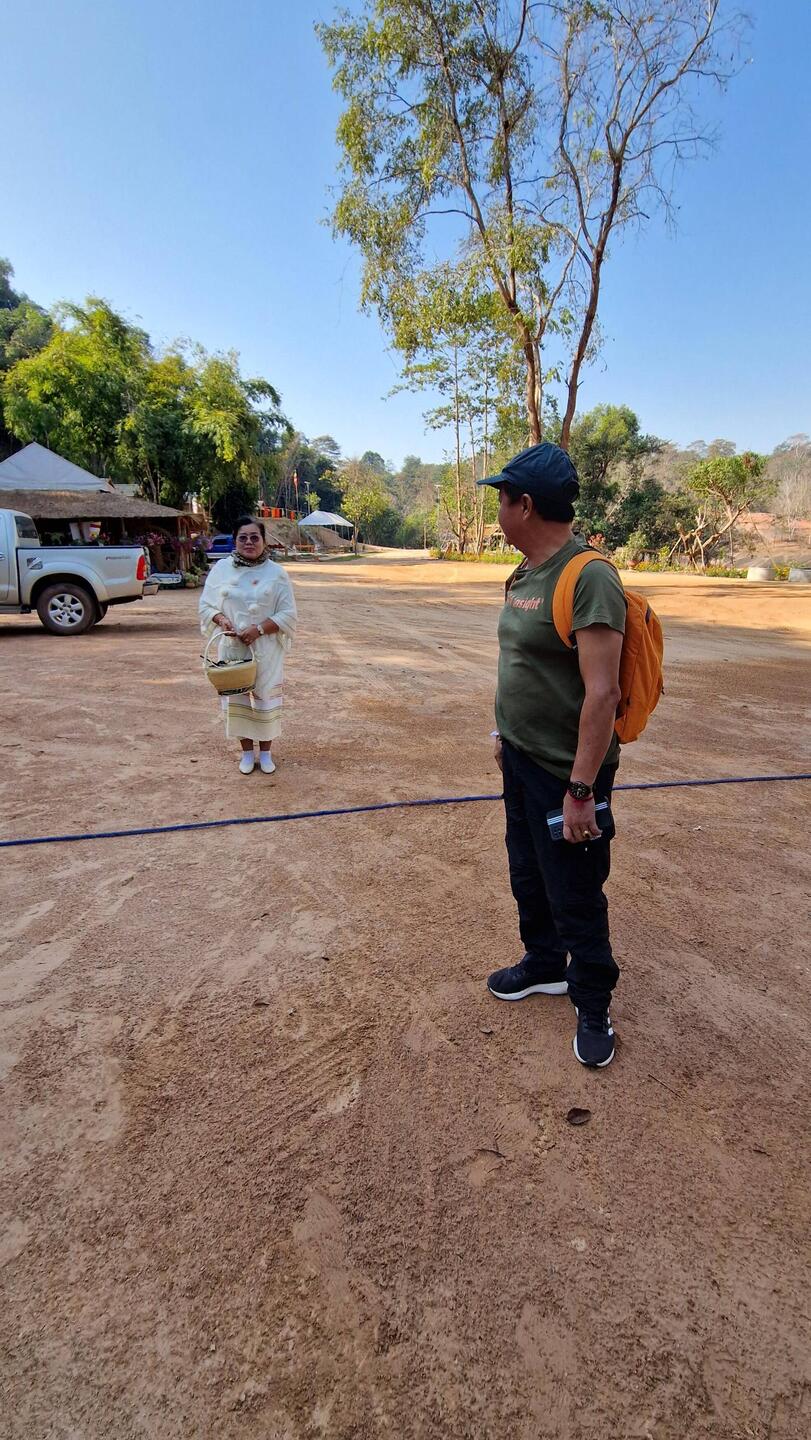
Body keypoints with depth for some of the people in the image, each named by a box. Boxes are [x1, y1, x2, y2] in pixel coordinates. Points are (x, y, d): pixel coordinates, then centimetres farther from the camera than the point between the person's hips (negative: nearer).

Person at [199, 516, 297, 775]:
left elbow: (288, 614, -5)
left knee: (265, 698, 6)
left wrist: (260, 629, -18)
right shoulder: (221, 568, 1)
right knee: (237, 698, 8)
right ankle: (247, 752, 24)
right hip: (232, 648, 2)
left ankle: (265, 752, 23)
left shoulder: (276, 573, -5)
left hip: (266, 649, -1)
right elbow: (206, 605, 6)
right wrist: (221, 619, -15)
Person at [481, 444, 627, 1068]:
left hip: (566, 771, -9)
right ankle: (545, 964, 46)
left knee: (576, 897, 6)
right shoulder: (525, 574, 7)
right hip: (522, 758, 9)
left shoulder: (589, 577, -23)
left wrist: (581, 789, -27)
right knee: (527, 874, 23)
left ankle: (593, 1007, 28)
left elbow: (601, 693, -27)